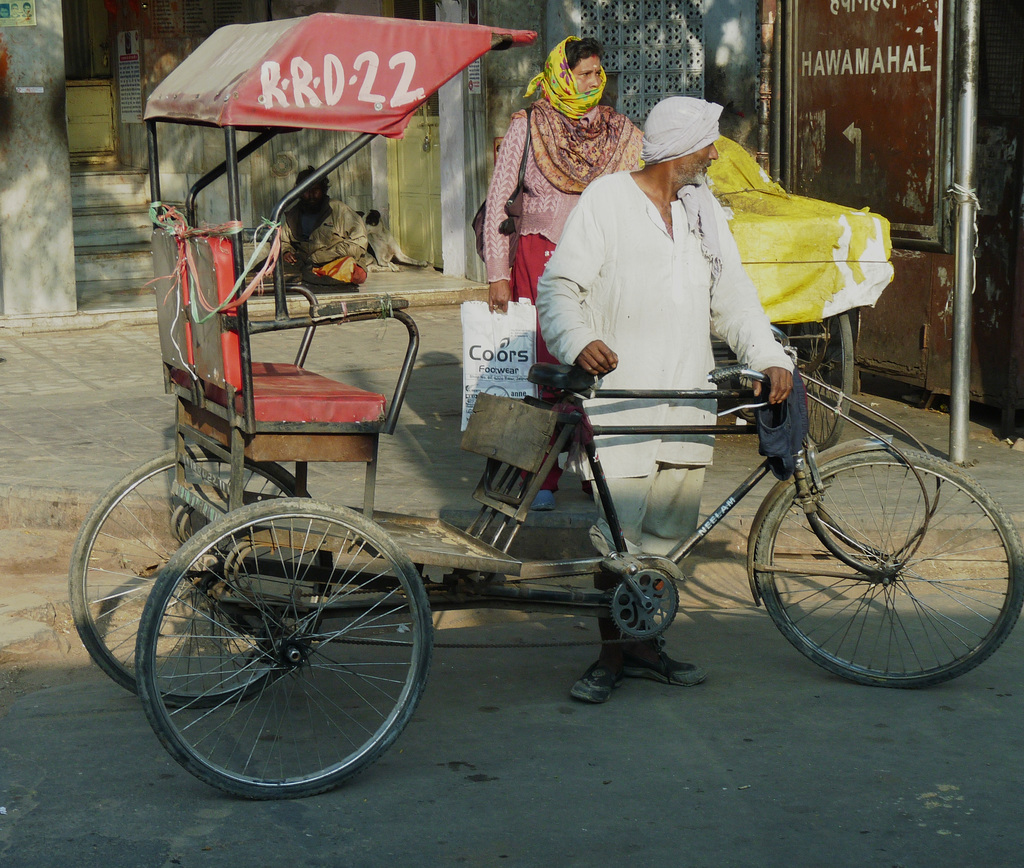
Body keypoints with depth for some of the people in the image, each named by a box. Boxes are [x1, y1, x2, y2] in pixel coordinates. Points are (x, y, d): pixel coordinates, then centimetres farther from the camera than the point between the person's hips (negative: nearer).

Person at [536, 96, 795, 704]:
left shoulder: (703, 208, 15)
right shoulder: (607, 200, -3)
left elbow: (733, 295, 15)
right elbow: (559, 287, -7)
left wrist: (770, 358, 0)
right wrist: (579, 342, -27)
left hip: (689, 398, 6)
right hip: (621, 395, -6)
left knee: (667, 531, 10)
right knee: (621, 536, -5)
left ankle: (645, 645, 23)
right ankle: (612, 655, 7)